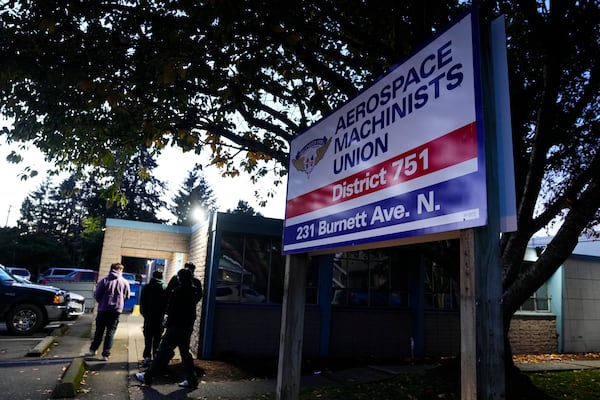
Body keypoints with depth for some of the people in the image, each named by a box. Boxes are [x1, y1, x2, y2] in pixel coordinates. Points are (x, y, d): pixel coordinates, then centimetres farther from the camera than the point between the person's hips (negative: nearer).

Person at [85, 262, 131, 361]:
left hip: (103, 309, 0)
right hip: (117, 309, 0)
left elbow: (97, 294, -4)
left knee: (99, 330, 16)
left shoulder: (104, 280, -6)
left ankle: (93, 349, 27)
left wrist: (101, 302, 15)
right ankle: (106, 354, 5)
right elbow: (127, 296, 4)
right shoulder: (124, 282, -3)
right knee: (110, 332, 6)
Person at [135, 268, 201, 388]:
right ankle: (191, 379, 13)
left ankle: (148, 376, 12)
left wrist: (168, 323, 8)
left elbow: (170, 310, -11)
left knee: (163, 351, 1)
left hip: (176, 327, -7)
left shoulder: (178, 291, -14)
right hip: (188, 327, 7)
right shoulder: (194, 291, 5)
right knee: (185, 352, 13)